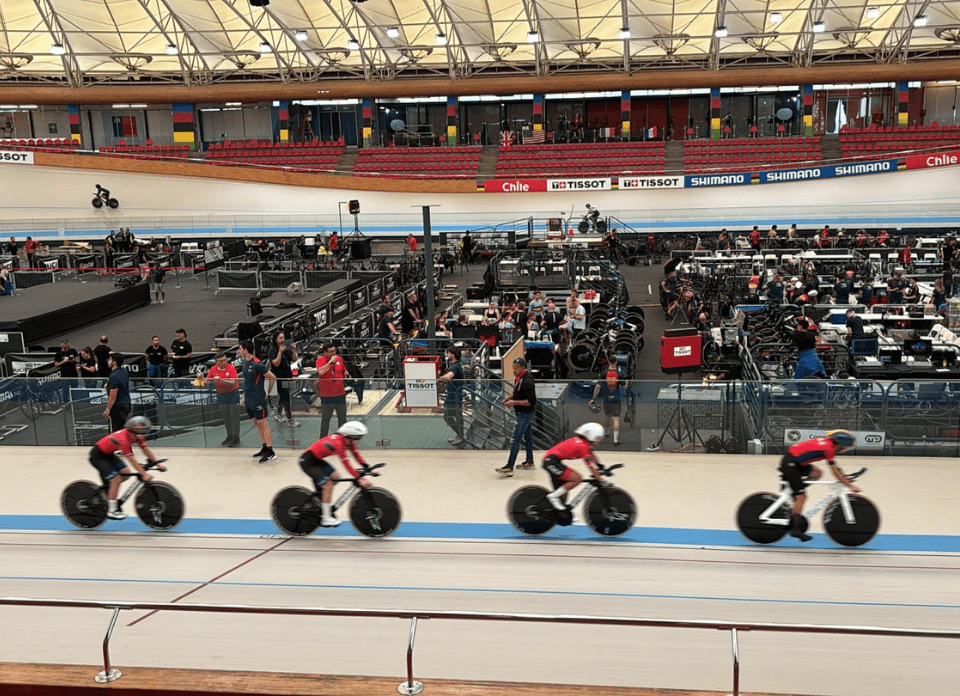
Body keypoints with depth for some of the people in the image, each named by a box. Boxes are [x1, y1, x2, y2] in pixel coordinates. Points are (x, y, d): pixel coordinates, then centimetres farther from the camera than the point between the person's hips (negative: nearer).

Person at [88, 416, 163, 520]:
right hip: (97, 456, -9)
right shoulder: (123, 439, -34)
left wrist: (157, 464, -5)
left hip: (108, 454, 9)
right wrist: (144, 474, -34)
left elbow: (145, 449, -3)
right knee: (116, 479, -15)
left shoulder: (135, 435, -10)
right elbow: (131, 459, -35)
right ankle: (111, 511, -6)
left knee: (126, 473, -2)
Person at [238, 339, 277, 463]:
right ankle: (264, 448, 22)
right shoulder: (245, 362, 10)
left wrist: (268, 392, -5)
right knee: (257, 423, 13)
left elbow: (272, 377, -14)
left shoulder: (257, 364, -17)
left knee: (263, 423, -6)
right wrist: (244, 396, 19)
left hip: (258, 399, -9)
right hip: (249, 399, 9)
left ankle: (270, 452, -3)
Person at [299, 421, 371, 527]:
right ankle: (326, 519, -6)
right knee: (328, 485, -12)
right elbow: (346, 464, -32)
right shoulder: (338, 443, -29)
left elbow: (356, 454, 4)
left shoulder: (347, 441, -3)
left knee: (335, 477, 9)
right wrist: (359, 479, -33)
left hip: (316, 459, 10)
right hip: (307, 462, -10)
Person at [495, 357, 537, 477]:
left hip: (526, 413, -10)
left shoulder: (527, 381, -24)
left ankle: (509, 467, -12)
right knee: (527, 436, 19)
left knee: (516, 438, -11)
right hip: (521, 412, 10)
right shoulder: (518, 378, 5)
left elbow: (531, 401, -26)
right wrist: (510, 398, 4)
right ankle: (530, 462, 31)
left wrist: (514, 402, -24)